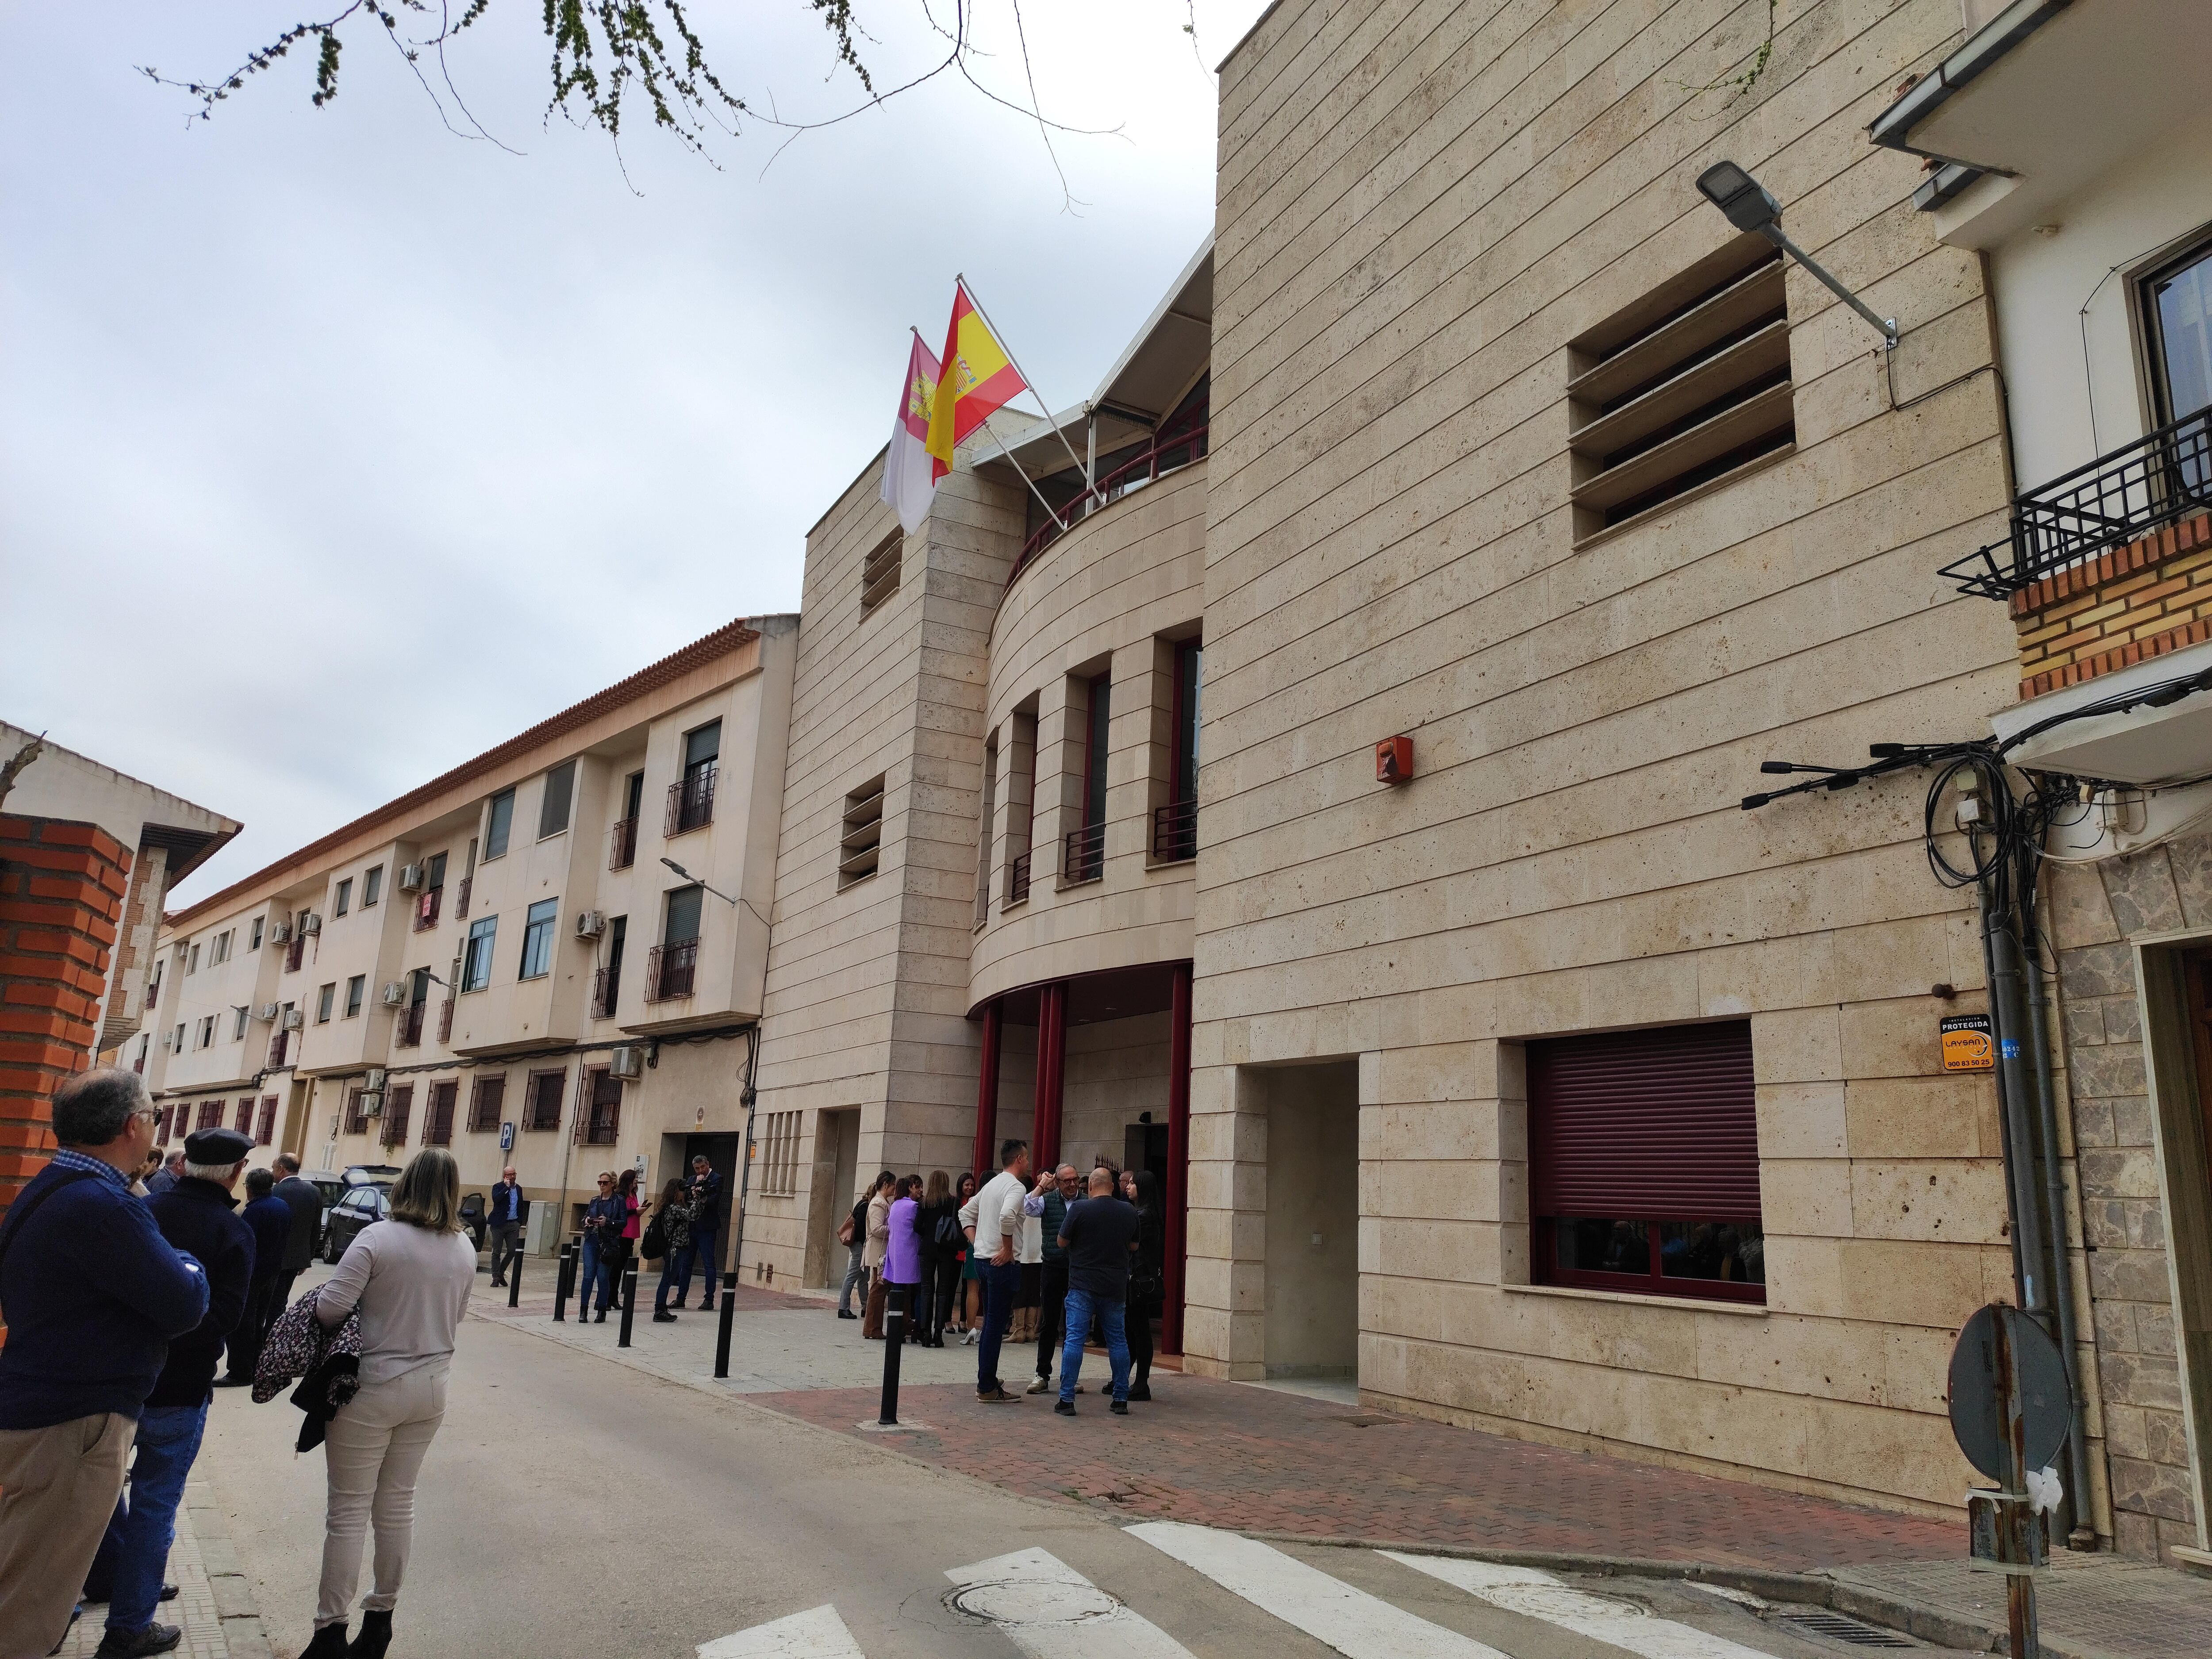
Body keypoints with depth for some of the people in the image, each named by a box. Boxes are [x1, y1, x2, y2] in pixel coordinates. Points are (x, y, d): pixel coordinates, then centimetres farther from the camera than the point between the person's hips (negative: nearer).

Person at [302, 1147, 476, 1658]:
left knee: (349, 1511, 5)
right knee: (398, 1503, 17)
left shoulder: (378, 1238, -16)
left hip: (373, 1389, -5)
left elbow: (330, 1309, -17)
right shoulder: (464, 1248, 1)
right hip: (431, 1387, 5)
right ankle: (380, 1616, 26)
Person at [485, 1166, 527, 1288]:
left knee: (512, 1251, 0)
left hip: (513, 1224, 4)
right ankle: (496, 1277, 8)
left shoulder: (519, 1188, 11)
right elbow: (496, 1199, -23)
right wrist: (506, 1187, -20)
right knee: (497, 1252, 1)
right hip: (499, 1223, -4)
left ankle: (501, 1273, 19)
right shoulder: (498, 1187, -3)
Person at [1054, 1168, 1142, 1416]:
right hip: (1116, 1288, 3)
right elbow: (1134, 1245, 14)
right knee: (1117, 1340, 11)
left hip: (1083, 1285, -3)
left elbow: (1062, 1242, -1)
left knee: (1074, 1339, -2)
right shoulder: (1129, 1211, 2)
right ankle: (1121, 1400, 14)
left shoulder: (1080, 1208, -9)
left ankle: (1067, 1400, -3)